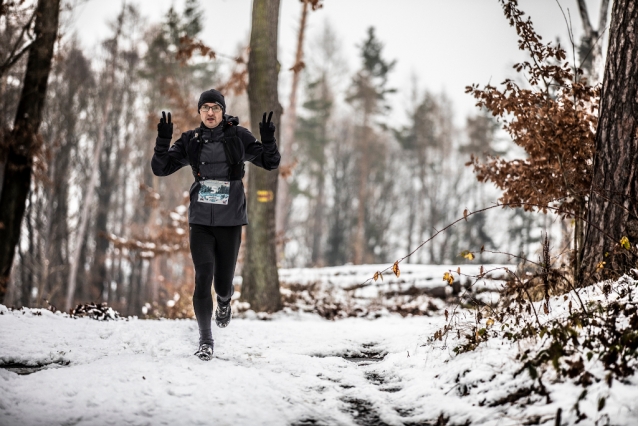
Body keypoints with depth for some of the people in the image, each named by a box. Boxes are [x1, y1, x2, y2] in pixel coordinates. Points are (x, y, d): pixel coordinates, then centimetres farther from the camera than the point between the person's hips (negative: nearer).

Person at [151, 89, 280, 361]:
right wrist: (163, 140, -14)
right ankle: (205, 340, 3)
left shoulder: (238, 137, 0)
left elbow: (270, 163, 3)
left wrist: (268, 141, -17)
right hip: (200, 219, 1)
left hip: (230, 219, 0)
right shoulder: (190, 141, 4)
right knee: (203, 279, -10)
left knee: (223, 283, 7)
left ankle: (224, 301, 45)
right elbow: (160, 168, 2)